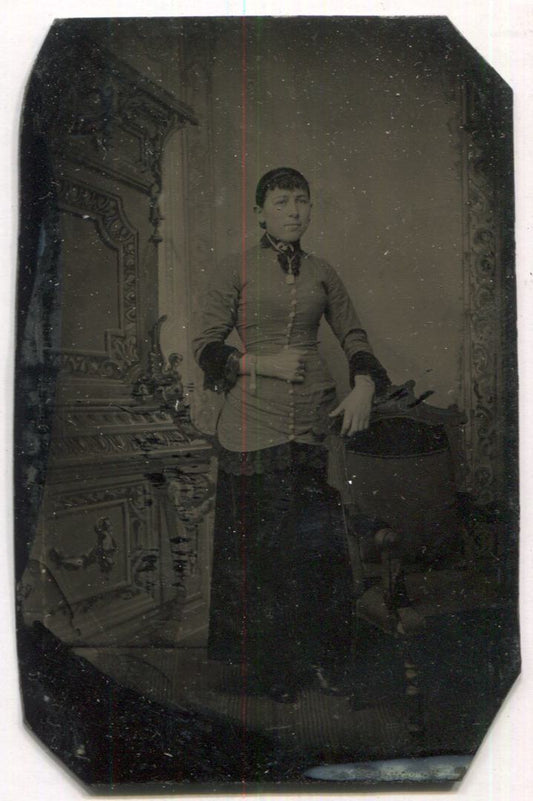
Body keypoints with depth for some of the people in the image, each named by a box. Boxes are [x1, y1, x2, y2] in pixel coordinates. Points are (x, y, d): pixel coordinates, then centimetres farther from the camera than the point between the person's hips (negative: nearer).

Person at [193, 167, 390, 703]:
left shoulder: (321, 273, 11)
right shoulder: (238, 269, 1)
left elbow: (352, 334, 17)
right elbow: (205, 346, 0)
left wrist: (364, 386, 0)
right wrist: (262, 364, -13)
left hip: (316, 419, 3)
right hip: (254, 423, -3)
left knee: (319, 542, 5)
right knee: (259, 546, 3)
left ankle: (317, 657, 24)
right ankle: (266, 664, 22)